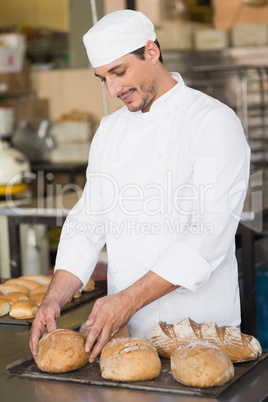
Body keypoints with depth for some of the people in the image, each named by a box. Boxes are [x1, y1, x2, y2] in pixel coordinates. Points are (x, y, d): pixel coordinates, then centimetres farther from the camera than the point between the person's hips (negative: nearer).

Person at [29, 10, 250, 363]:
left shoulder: (214, 121, -10)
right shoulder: (110, 130, 11)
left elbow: (211, 233, -19)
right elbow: (88, 222, 10)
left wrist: (128, 300, -24)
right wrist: (54, 299, -5)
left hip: (197, 325, -4)